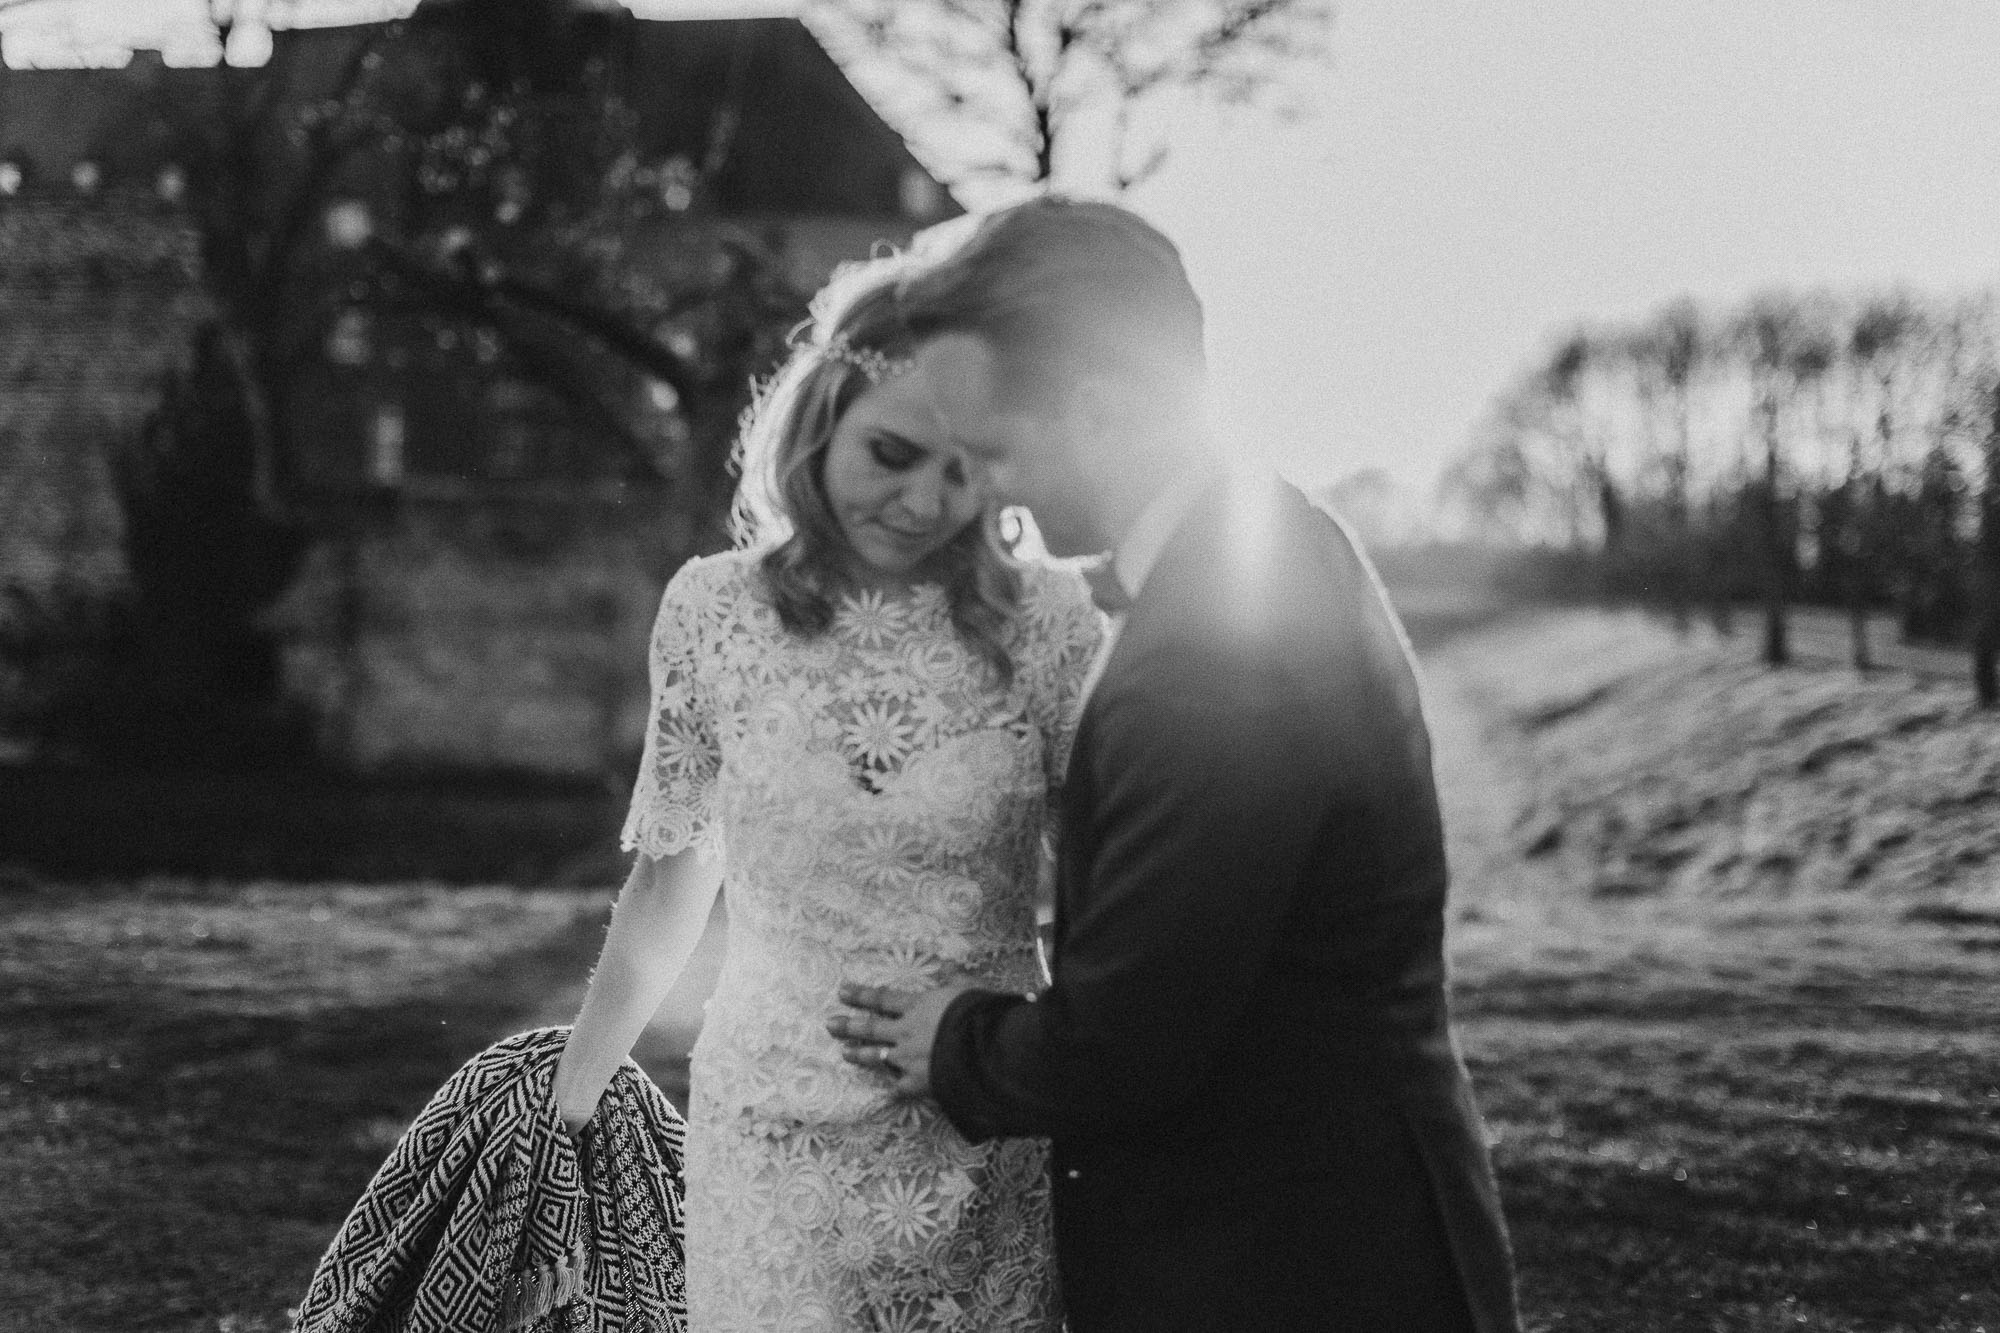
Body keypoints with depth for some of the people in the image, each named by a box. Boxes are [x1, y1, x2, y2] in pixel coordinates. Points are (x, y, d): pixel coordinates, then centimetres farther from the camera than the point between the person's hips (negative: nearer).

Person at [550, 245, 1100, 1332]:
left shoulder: (1045, 622, -5)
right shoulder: (712, 611, -2)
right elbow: (672, 878, 8)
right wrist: (568, 1099, 12)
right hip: (776, 1151, 0)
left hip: (997, 1170, 0)